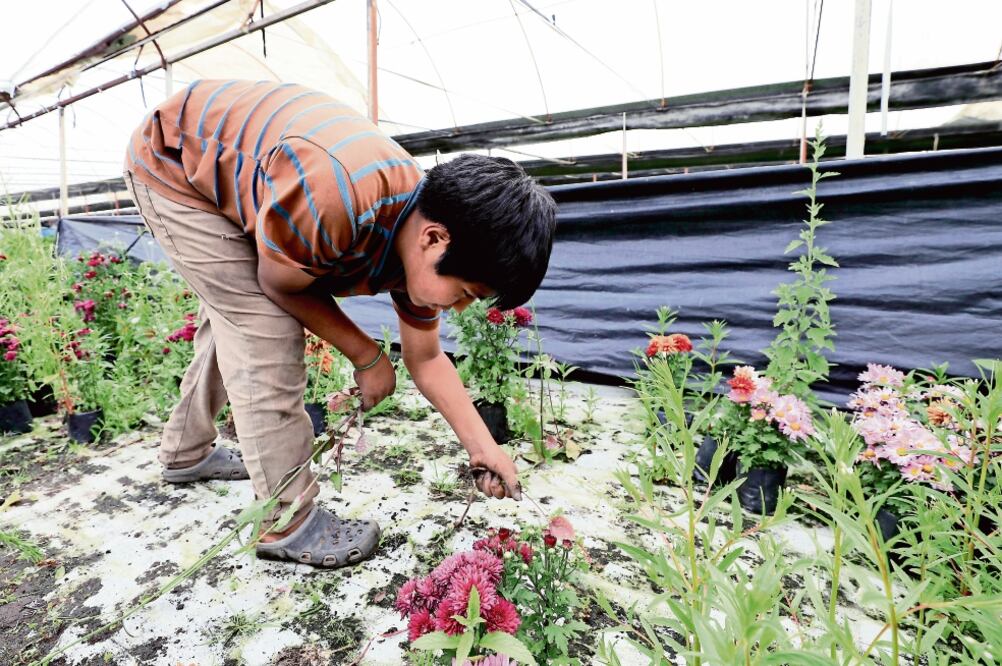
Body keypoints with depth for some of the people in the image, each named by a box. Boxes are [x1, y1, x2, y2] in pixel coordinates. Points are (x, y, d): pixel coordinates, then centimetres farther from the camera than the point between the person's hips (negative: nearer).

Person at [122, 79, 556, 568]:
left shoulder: (422, 231, -17)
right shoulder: (333, 200, -43)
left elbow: (425, 359, -6)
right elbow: (280, 286, -22)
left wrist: (483, 447, -5)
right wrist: (366, 356, -15)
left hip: (234, 171, 8)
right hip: (175, 161, -7)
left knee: (236, 320, 18)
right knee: (266, 335, -16)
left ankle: (187, 453, 42)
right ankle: (287, 524, -3)